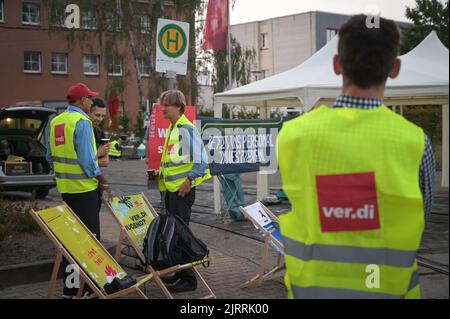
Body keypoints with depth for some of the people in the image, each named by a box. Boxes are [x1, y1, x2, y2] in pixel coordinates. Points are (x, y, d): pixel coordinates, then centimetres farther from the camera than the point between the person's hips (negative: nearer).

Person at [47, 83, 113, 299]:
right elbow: (87, 159, -18)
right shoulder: (81, 121, -15)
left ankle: (69, 285, 22)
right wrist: (103, 181, -9)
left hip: (65, 186, 8)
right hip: (83, 186, -8)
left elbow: (50, 155, 15)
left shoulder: (56, 121, 10)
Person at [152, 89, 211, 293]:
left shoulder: (187, 129, -14)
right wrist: (162, 173, 20)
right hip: (171, 188, 10)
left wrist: (190, 180, -23)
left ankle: (188, 279, 3)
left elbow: (201, 158, -21)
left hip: (182, 189, -10)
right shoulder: (172, 128, 15)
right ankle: (178, 273, 27)